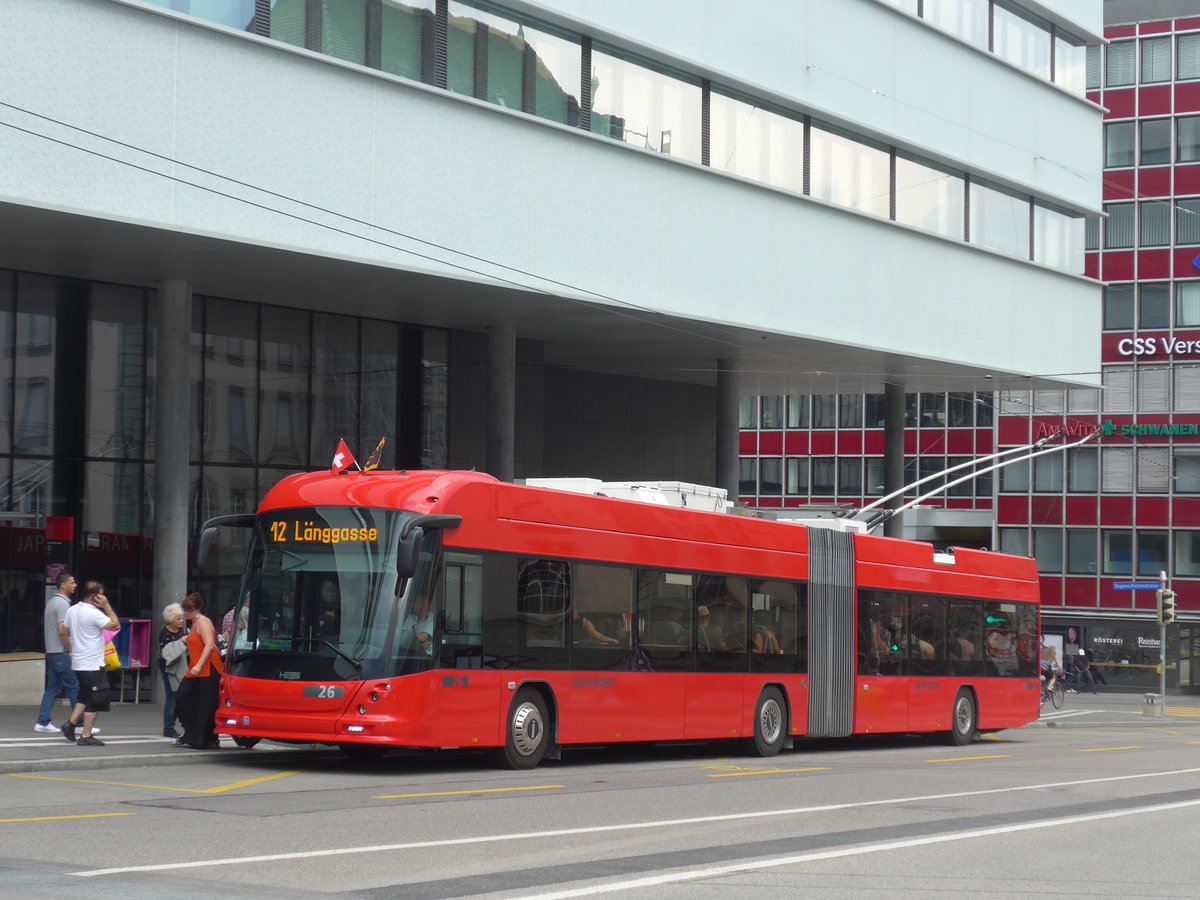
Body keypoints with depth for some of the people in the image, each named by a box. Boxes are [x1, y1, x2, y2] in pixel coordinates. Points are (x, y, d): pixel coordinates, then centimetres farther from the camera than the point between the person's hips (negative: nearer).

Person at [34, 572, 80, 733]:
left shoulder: (51, 602, 16)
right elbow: (62, 631, -22)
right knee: (74, 688, -4)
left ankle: (43, 722, 7)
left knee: (52, 688, 10)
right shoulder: (62, 603, -15)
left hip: (51, 652, 9)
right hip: (62, 653, -9)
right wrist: (70, 650, -13)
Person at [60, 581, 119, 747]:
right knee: (95, 701, -1)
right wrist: (106, 606, -11)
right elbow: (116, 626, -15)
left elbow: (66, 633, 16)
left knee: (84, 697, 22)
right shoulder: (94, 613, -19)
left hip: (78, 663, 8)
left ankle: (71, 723, 11)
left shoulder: (72, 610, 7)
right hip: (93, 665, -8)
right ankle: (86, 737, 0)